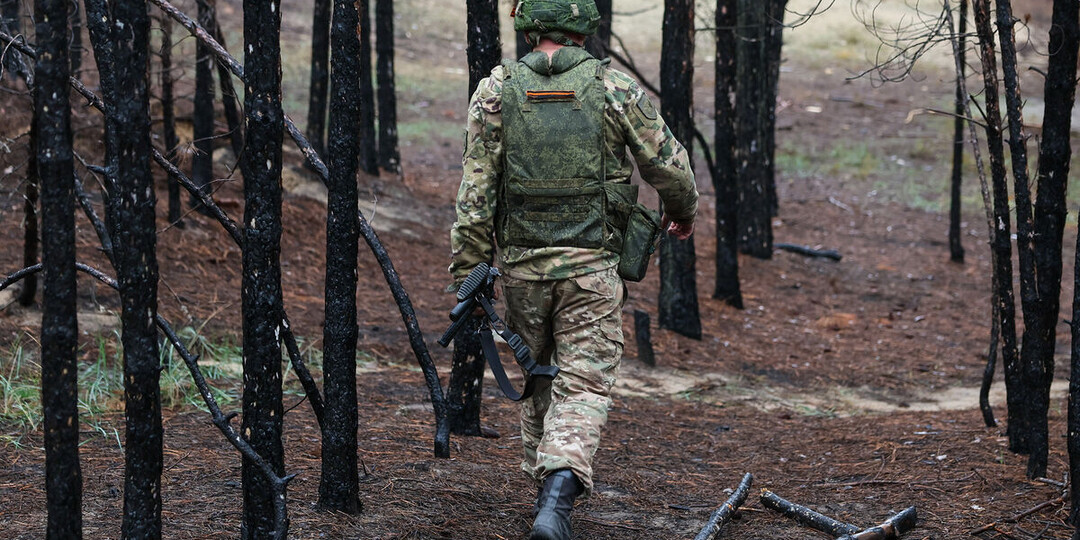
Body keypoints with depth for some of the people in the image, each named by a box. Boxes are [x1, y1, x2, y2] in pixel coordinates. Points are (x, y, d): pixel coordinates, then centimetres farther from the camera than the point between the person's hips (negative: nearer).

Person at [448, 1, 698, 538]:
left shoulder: (496, 90, -1)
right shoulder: (614, 87, -4)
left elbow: (475, 192, -4)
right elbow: (669, 165, 1)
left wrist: (467, 273, 0)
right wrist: (683, 209, 23)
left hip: (521, 263, 2)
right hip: (592, 267, -2)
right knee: (583, 386, -2)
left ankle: (545, 484, 31)